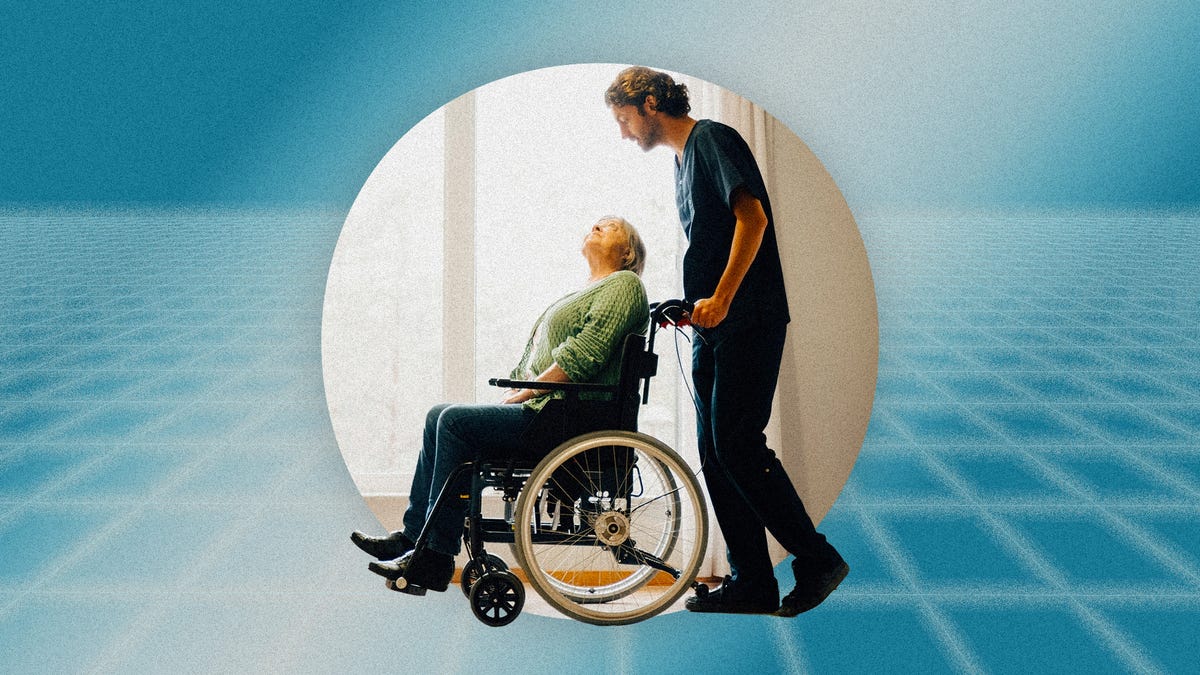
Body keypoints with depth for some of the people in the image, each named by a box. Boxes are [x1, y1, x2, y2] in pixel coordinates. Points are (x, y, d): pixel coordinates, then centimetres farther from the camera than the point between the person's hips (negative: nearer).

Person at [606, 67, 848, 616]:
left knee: (736, 444, -13)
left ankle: (816, 559, -1)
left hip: (747, 322, -10)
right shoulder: (683, 160, 23)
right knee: (715, 453, 5)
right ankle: (752, 582, 9)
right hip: (712, 329, 10)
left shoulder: (713, 139, -4)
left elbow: (752, 216, -17)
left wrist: (721, 298, -23)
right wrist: (691, 305, 14)